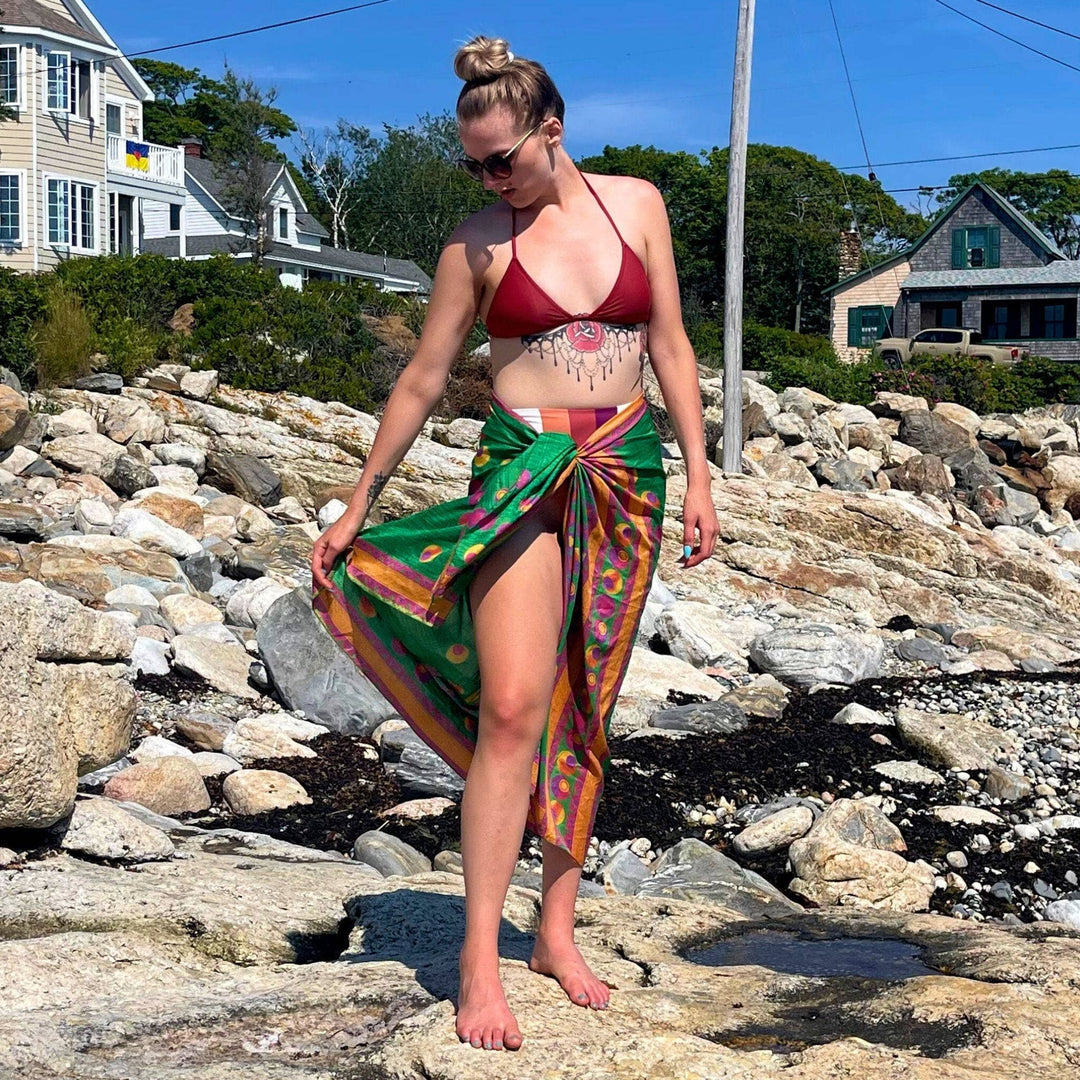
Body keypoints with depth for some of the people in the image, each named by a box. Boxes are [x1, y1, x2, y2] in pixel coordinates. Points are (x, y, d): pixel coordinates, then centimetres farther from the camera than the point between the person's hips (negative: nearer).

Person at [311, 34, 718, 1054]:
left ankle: (556, 929, 16)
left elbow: (670, 345, 9)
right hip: (520, 472, -2)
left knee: (583, 710, 6)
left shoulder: (636, 203, 6)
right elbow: (421, 381, 6)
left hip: (625, 474, 2)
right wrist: (355, 508, 8)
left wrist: (698, 475, 4)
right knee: (512, 709, -13)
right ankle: (479, 956, -7)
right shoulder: (478, 240, 1)